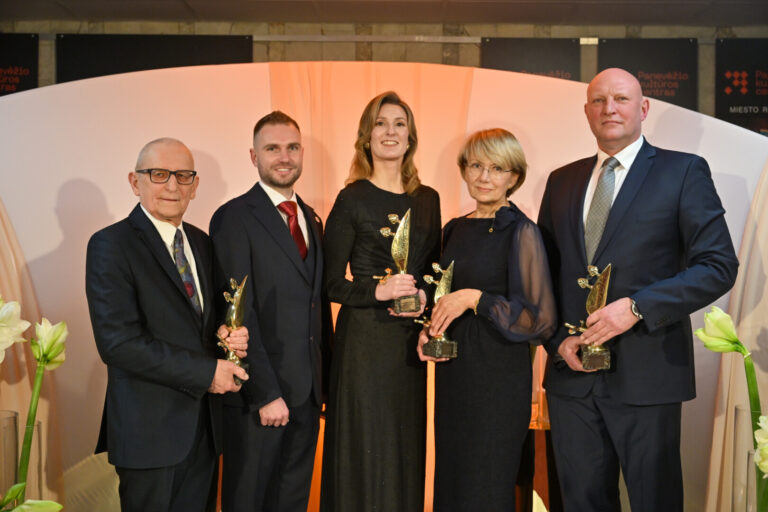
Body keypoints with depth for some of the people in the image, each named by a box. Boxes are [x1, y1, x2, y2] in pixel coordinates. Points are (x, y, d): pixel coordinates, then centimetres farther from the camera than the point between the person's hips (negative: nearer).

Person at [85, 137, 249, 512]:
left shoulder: (201, 242, 11)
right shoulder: (111, 245, -11)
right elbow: (118, 343, -19)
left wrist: (228, 336, -6)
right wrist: (206, 371, -18)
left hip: (205, 424, 6)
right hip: (150, 428, -6)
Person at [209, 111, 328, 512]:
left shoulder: (311, 219, 13)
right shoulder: (233, 218, -10)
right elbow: (239, 314, -15)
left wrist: (324, 383, 10)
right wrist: (266, 394, -17)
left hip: (307, 393, 6)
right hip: (258, 396, -6)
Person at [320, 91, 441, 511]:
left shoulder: (427, 200, 9)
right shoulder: (352, 200, -5)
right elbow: (331, 284, -5)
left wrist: (423, 296, -4)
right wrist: (379, 291, -21)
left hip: (411, 338, 5)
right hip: (364, 338, -4)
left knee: (407, 447, 12)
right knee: (365, 450, 2)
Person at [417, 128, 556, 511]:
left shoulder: (520, 231, -10)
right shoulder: (454, 229, 9)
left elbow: (541, 321, -14)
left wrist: (475, 298, -19)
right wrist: (430, 329, 2)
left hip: (499, 378, -6)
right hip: (452, 374, 6)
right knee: (449, 480, 16)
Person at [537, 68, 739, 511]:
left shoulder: (684, 171, 0)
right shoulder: (561, 181, 13)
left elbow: (719, 266, -7)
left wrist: (636, 307, -18)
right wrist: (558, 338, -3)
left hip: (647, 374, -3)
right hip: (571, 372, 4)